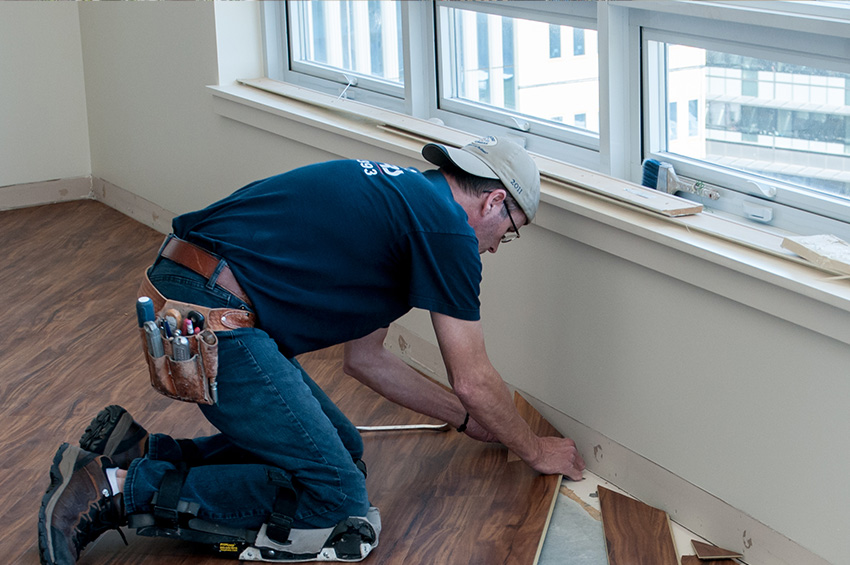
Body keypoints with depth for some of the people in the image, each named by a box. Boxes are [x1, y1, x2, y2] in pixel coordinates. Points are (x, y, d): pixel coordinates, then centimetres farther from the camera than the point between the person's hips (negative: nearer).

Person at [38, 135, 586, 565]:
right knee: (334, 498, -7)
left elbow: (366, 357, 30)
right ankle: (121, 489, -9)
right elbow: (475, 381, 1)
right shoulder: (447, 227, -4)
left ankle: (140, 452, 12)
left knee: (343, 450, 16)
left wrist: (469, 419, 36)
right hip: (213, 313, -10)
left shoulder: (398, 197, 24)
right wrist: (536, 450, 19)